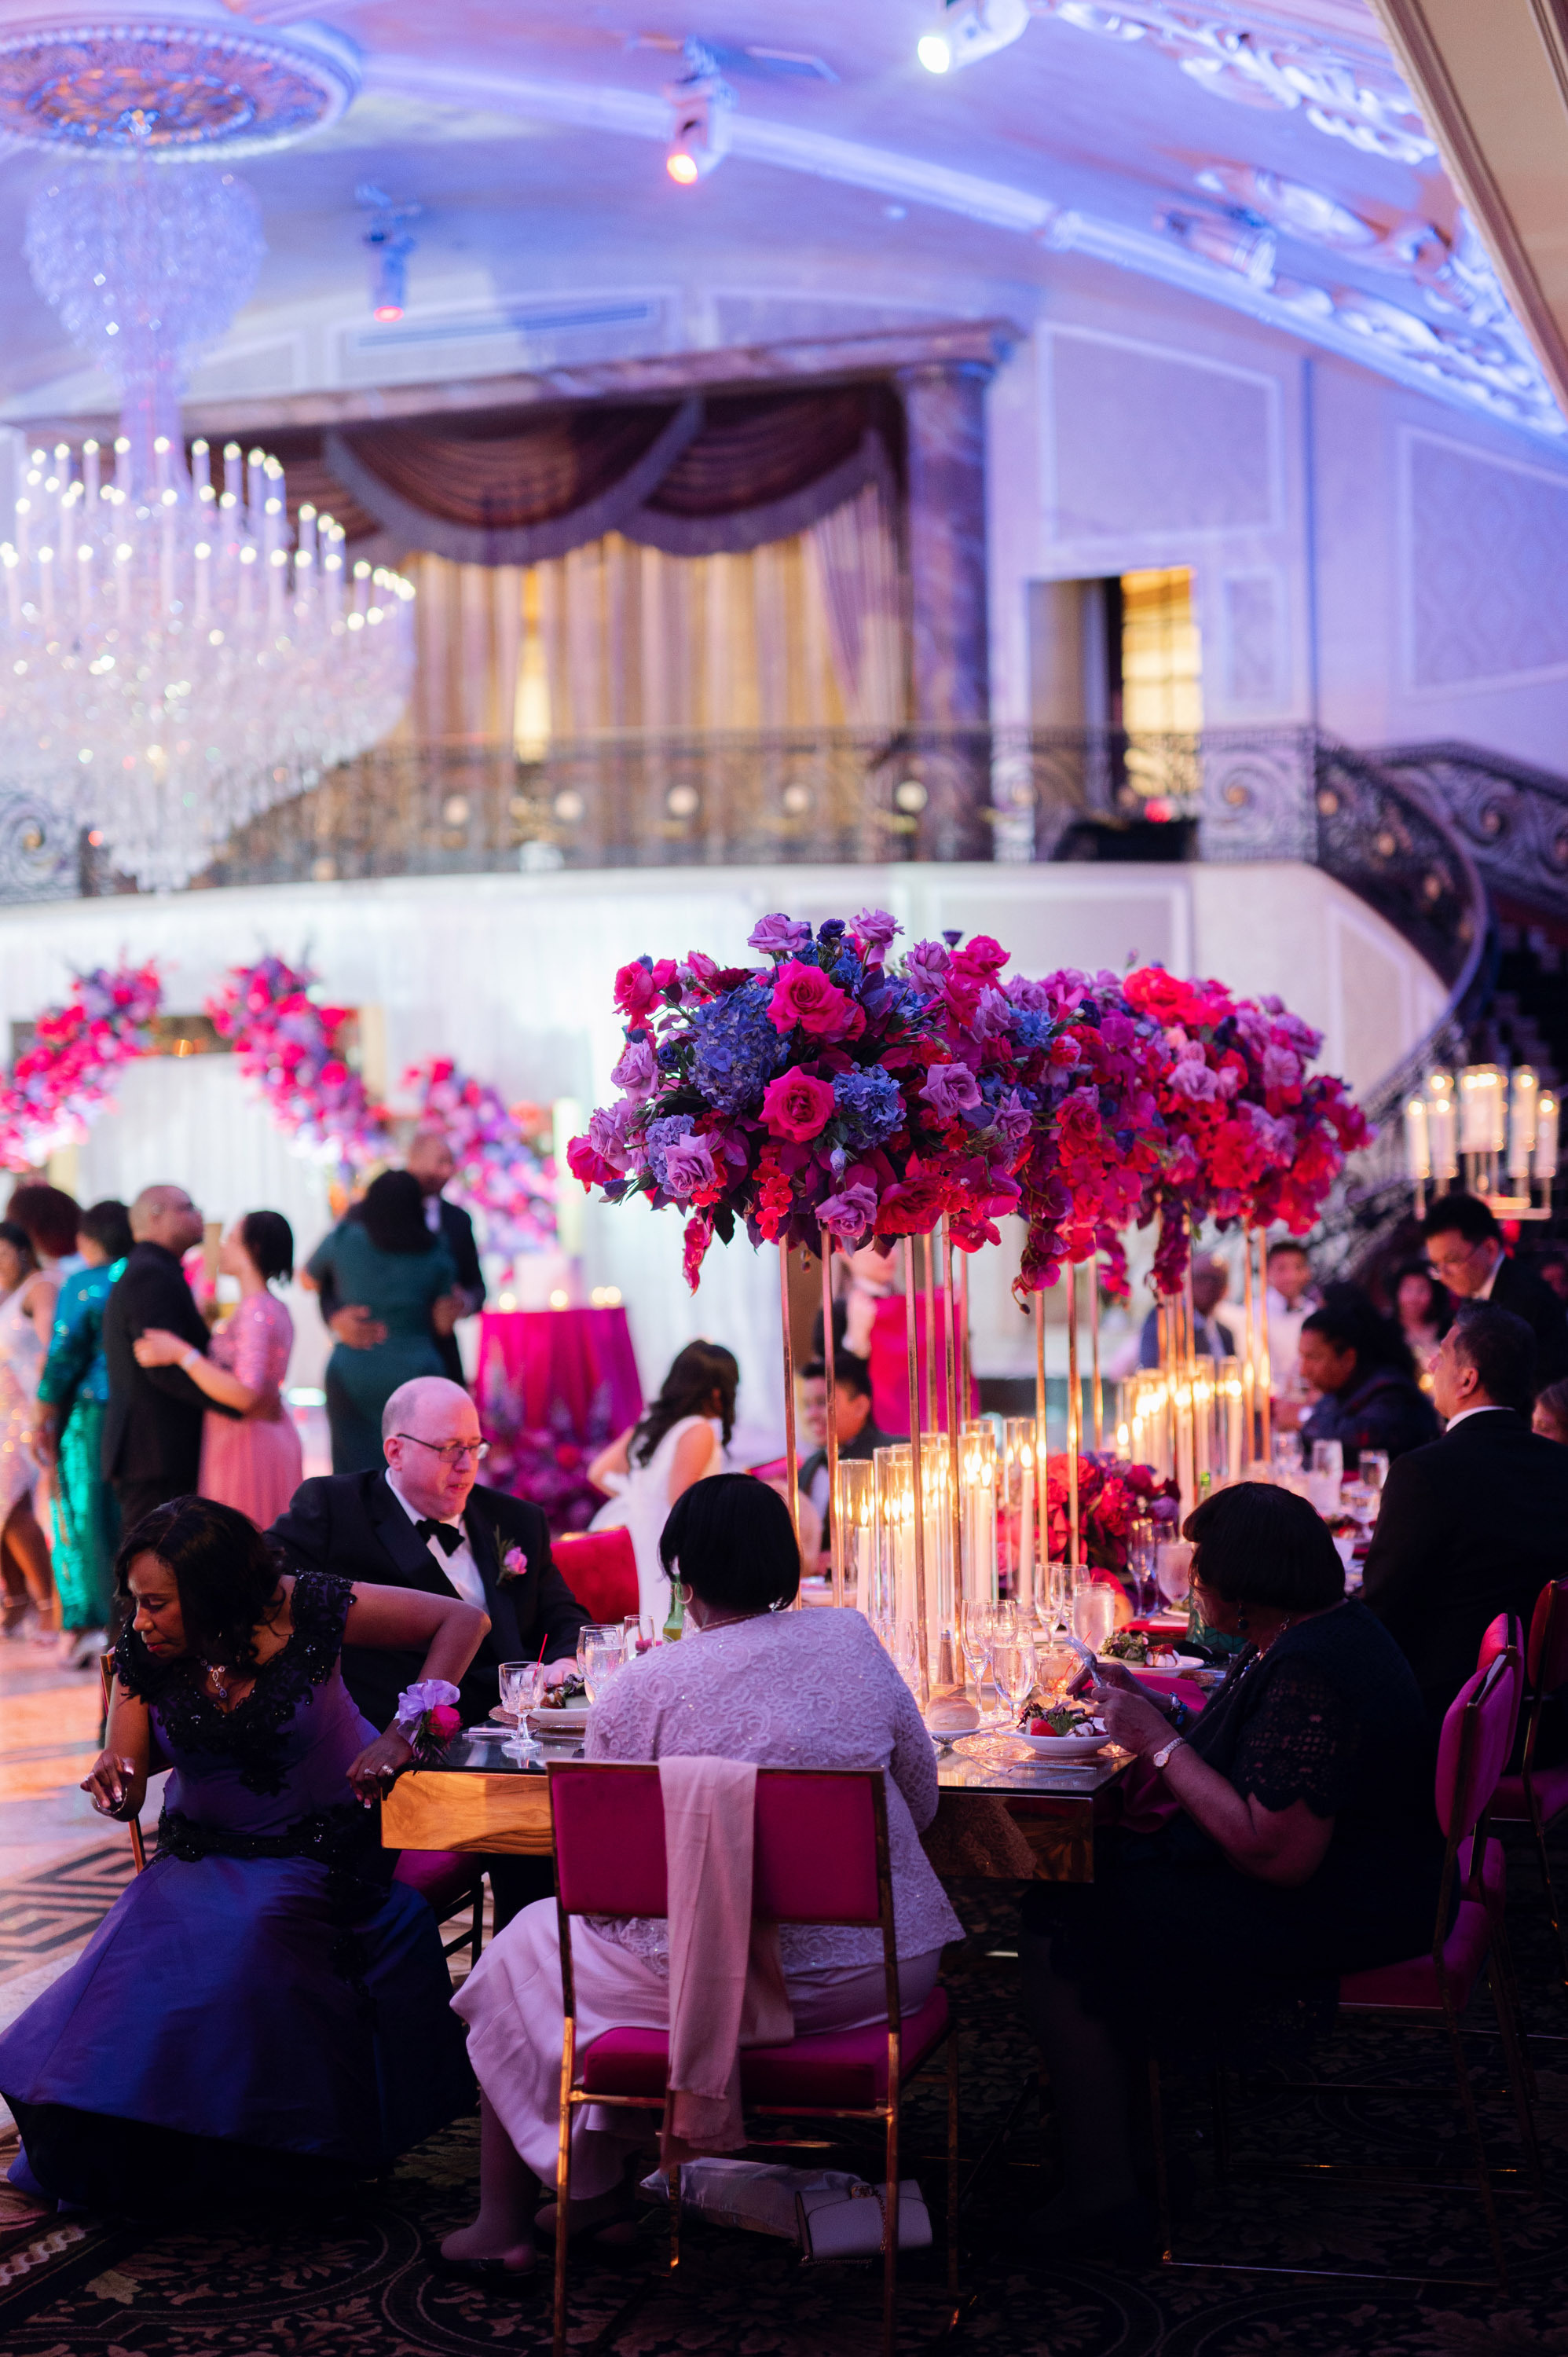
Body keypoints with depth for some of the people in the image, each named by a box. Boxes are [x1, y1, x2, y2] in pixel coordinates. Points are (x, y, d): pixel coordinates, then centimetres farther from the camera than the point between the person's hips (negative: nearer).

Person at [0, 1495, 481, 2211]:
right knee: (150, 1941, -25)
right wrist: (112, 1781, -27)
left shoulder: (304, 1611, -17)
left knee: (252, 1934, -31)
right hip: (204, 1853, 3)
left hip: (328, 1848, -3)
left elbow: (463, 1620, -13)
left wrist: (404, 1732, -21)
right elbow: (125, 1794, -2)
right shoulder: (140, 1656, -7)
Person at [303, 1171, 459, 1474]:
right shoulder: (436, 1253, -2)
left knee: (355, 1472, 3)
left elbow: (308, 1280, 15)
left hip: (350, 1375, 0)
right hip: (414, 1372, 0)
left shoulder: (343, 1240, -3)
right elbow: (444, 1324, 3)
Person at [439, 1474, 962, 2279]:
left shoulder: (644, 1688, -14)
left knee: (531, 1942, 23)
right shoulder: (854, 1640, -2)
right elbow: (920, 1802, 8)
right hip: (892, 1974, 5)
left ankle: (506, 2221, 32)